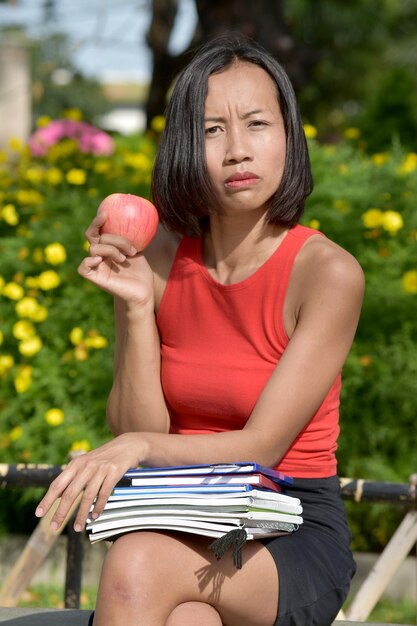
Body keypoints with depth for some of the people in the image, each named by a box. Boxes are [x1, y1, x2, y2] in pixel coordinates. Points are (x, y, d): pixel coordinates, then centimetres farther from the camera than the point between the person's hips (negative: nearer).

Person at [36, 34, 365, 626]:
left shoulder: (327, 272, -11)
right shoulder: (155, 258, 2)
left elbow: (261, 448, -15)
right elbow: (138, 432, 0)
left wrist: (139, 446, -31)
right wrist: (136, 308, -13)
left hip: (294, 536, -3)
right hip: (184, 529, 3)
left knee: (138, 562, -34)